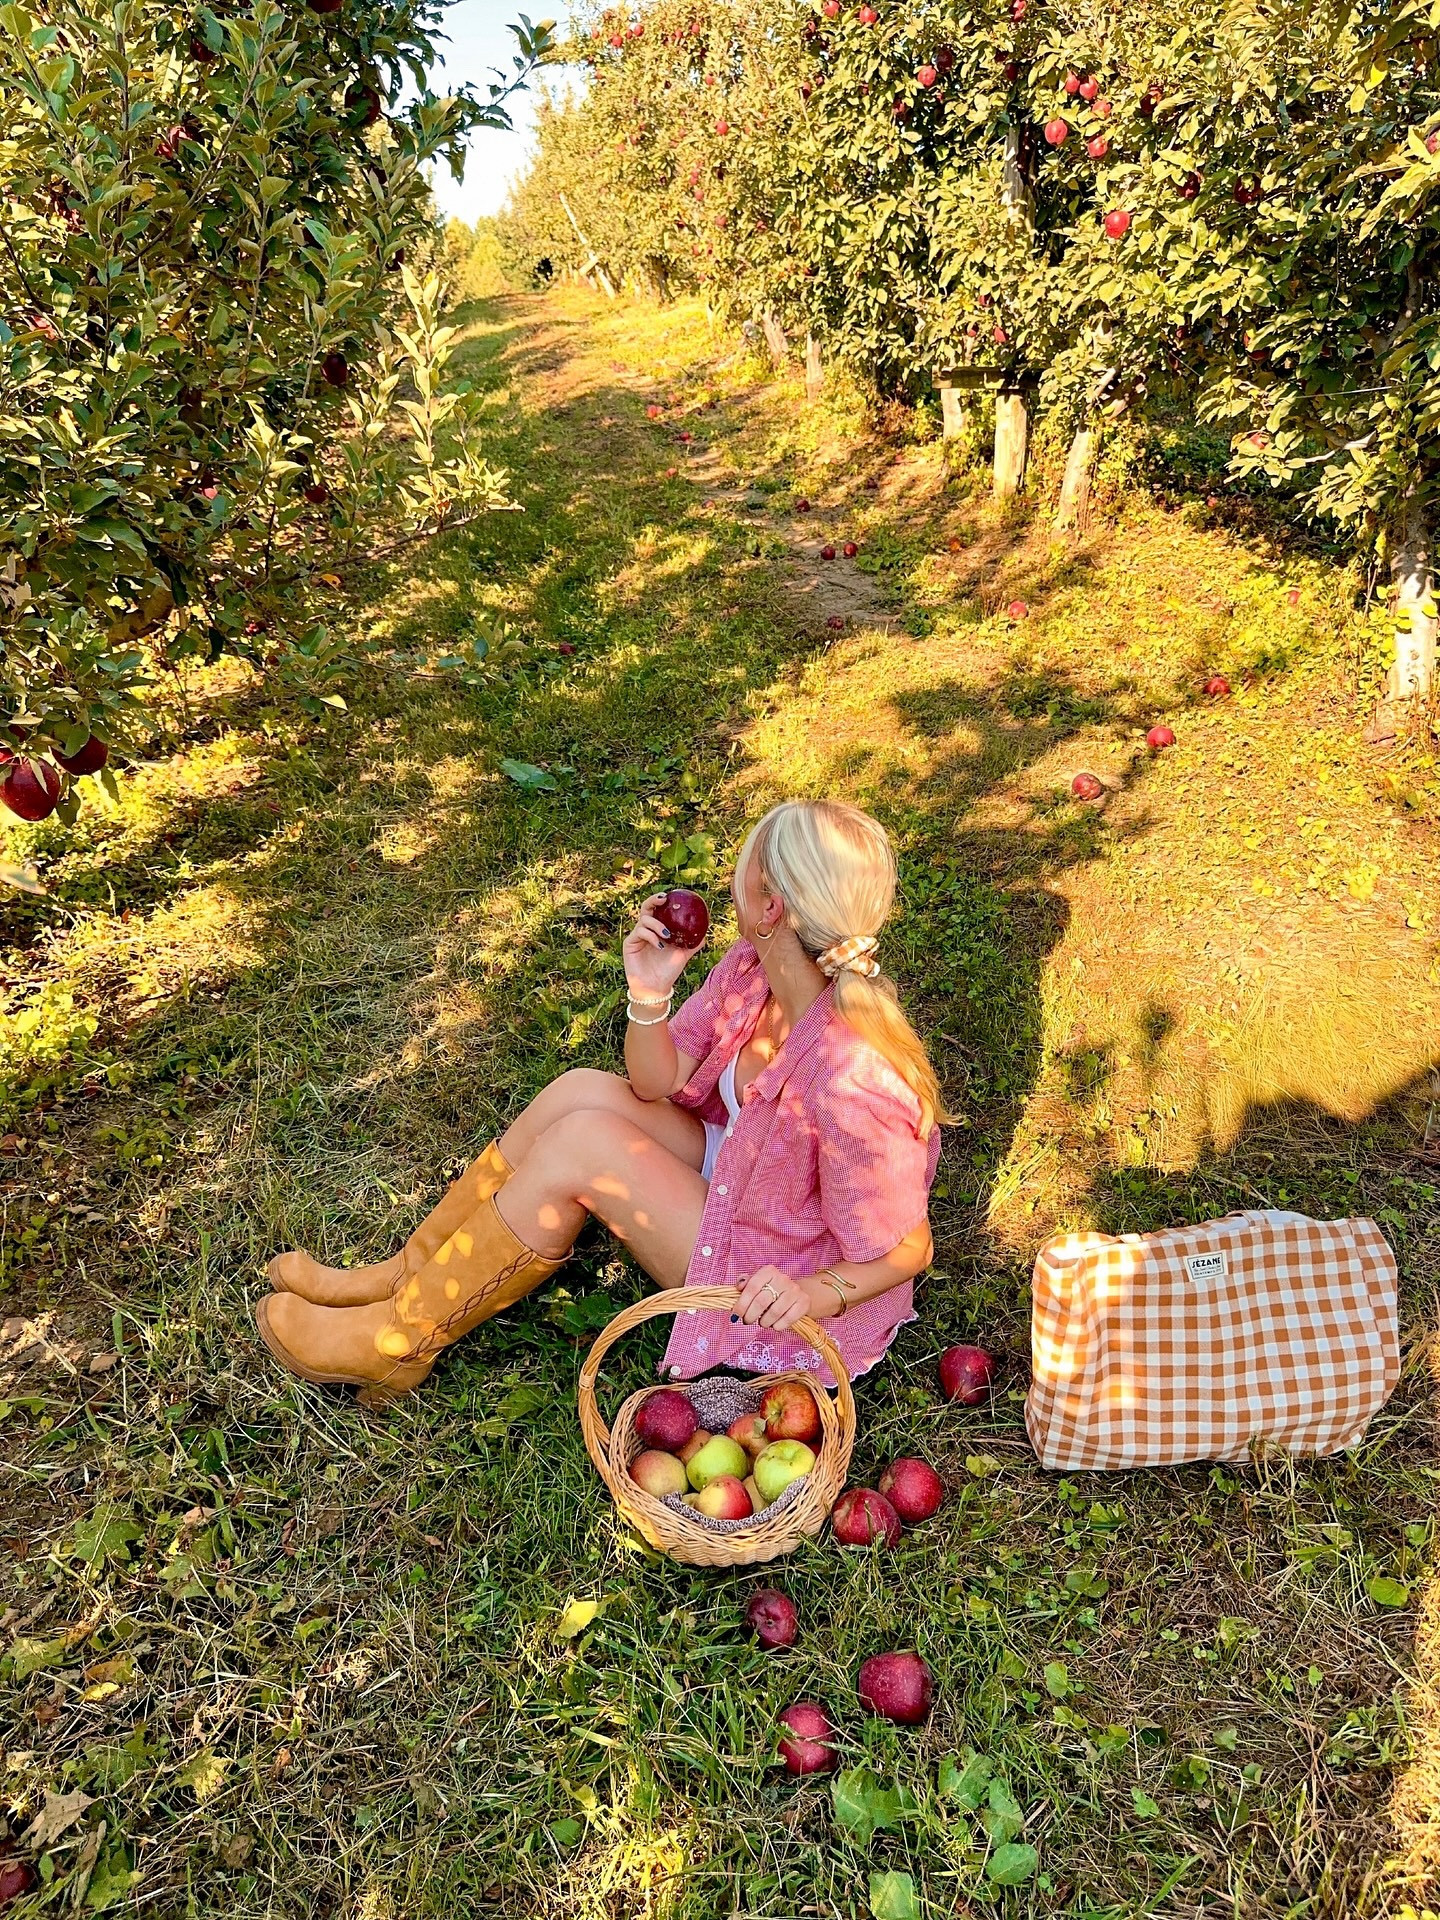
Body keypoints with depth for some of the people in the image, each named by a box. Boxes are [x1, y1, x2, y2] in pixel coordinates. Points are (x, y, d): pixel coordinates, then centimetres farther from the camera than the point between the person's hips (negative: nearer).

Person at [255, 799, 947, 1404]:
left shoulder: (846, 1084, -35)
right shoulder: (752, 971, -13)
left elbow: (904, 1250, -22)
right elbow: (655, 1083, -4)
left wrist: (817, 1293, -38)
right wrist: (649, 996, -21)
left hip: (776, 1286, -7)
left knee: (582, 1142, -20)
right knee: (584, 1090, -9)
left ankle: (396, 1343, -2)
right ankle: (401, 1275, 4)